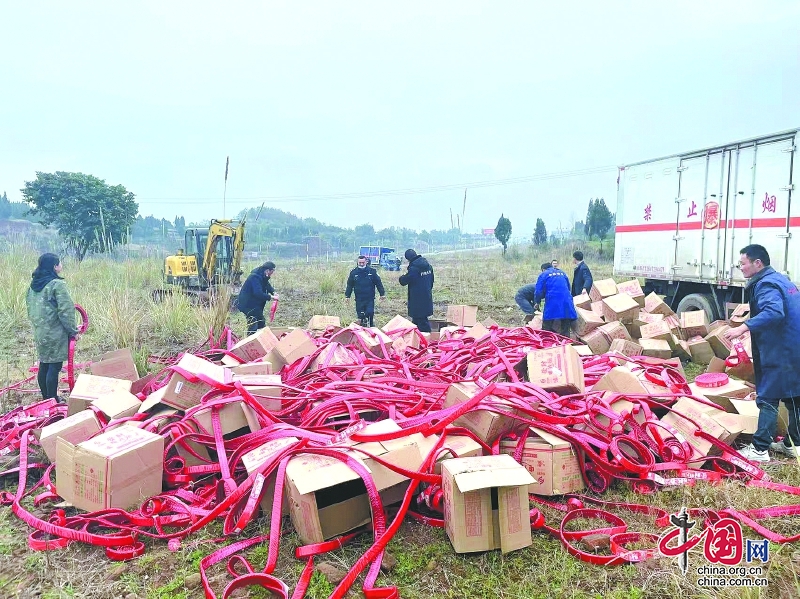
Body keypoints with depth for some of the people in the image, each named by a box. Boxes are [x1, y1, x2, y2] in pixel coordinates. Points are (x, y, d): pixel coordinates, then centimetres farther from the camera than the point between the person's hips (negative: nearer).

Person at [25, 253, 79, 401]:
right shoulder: (57, 284, -18)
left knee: (44, 365, 16)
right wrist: (73, 331, -8)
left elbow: (30, 306, 16)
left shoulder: (34, 284, 7)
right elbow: (65, 311, -18)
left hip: (40, 332, 8)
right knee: (54, 367, -1)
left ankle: (45, 398, 28)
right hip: (55, 334, -8)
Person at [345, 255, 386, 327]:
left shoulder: (372, 271, -1)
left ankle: (371, 325, 6)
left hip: (370, 299, -2)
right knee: (360, 315, 5)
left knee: (370, 313, -13)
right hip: (359, 299, 2)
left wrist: (382, 294, 3)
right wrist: (347, 295, 8)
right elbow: (350, 285, 10)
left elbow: (378, 283, 4)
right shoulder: (353, 272, 3)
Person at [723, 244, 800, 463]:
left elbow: (773, 312, -35)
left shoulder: (765, 284, -16)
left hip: (780, 353, -10)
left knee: (768, 399, -6)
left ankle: (760, 450, -2)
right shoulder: (780, 279, 16)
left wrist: (743, 327, -39)